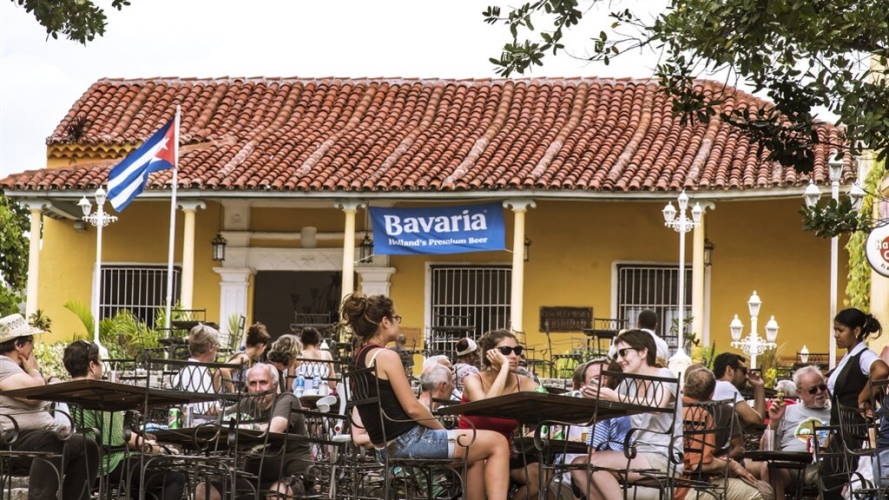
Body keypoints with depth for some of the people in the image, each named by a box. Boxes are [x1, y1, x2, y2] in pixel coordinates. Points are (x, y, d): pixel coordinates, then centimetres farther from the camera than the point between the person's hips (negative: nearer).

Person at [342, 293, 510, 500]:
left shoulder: (360, 357, 12)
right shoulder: (387, 356, -16)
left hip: (387, 446, 10)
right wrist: (442, 430, -2)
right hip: (408, 440, -10)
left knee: (476, 456, 25)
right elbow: (412, 408, -18)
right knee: (498, 443, -2)